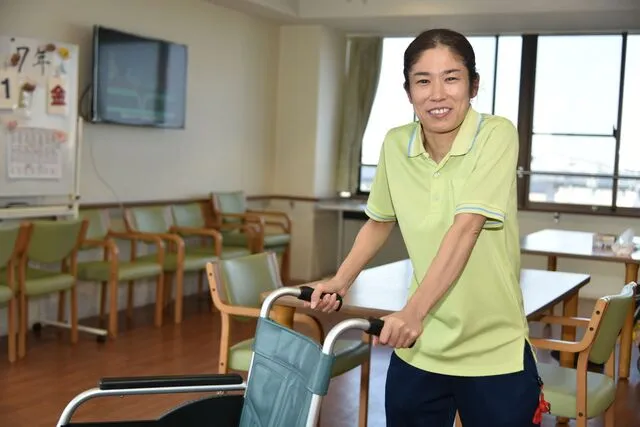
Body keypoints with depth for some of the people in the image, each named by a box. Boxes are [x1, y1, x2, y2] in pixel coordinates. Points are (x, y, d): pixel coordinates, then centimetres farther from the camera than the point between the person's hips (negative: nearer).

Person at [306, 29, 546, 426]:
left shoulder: (497, 135, -13)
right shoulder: (395, 145, -2)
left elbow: (465, 229, -24)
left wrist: (413, 311, -32)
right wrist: (340, 281, 4)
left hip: (494, 354, -3)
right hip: (418, 350, 4)